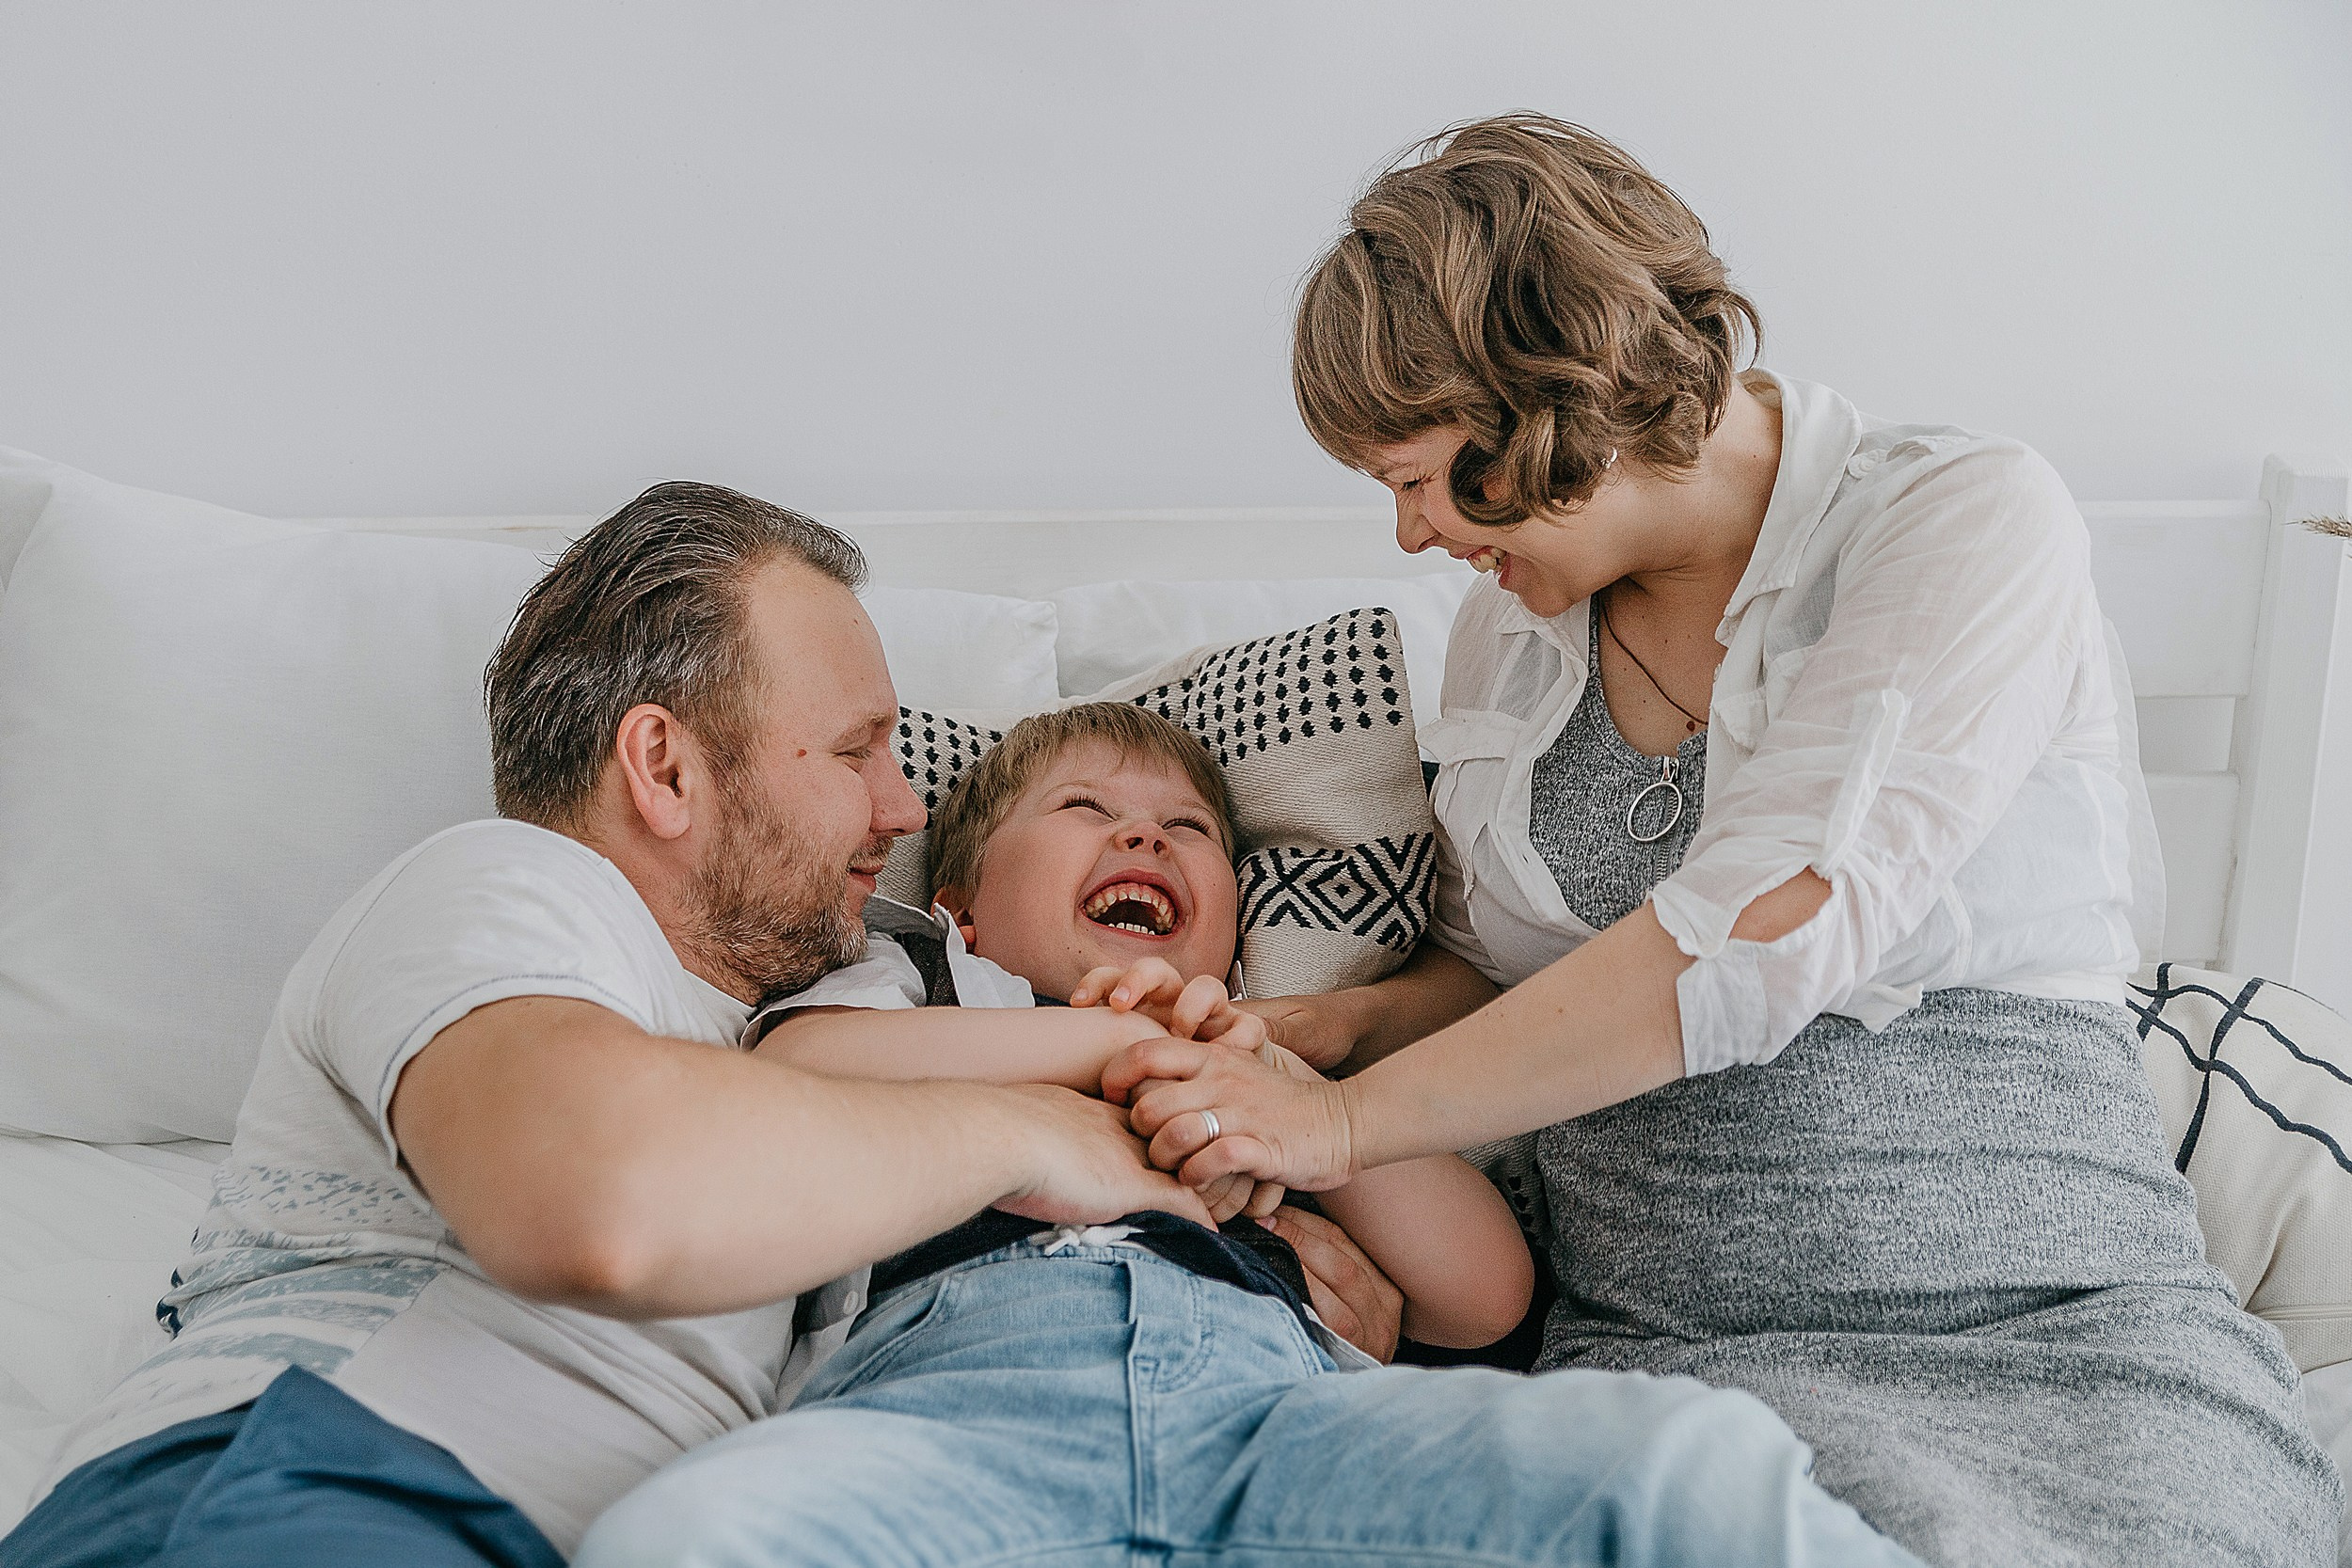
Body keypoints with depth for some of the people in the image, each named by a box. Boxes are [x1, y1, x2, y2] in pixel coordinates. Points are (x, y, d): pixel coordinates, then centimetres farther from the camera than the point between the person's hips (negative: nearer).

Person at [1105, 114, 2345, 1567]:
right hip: (1668, 1356, 2)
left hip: (2054, 1329, -2)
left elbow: (1761, 928, -19)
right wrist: (1337, 1026, 3)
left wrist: (1349, 1120, -15)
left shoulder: (1974, 518, -6)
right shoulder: (1507, 629, 14)